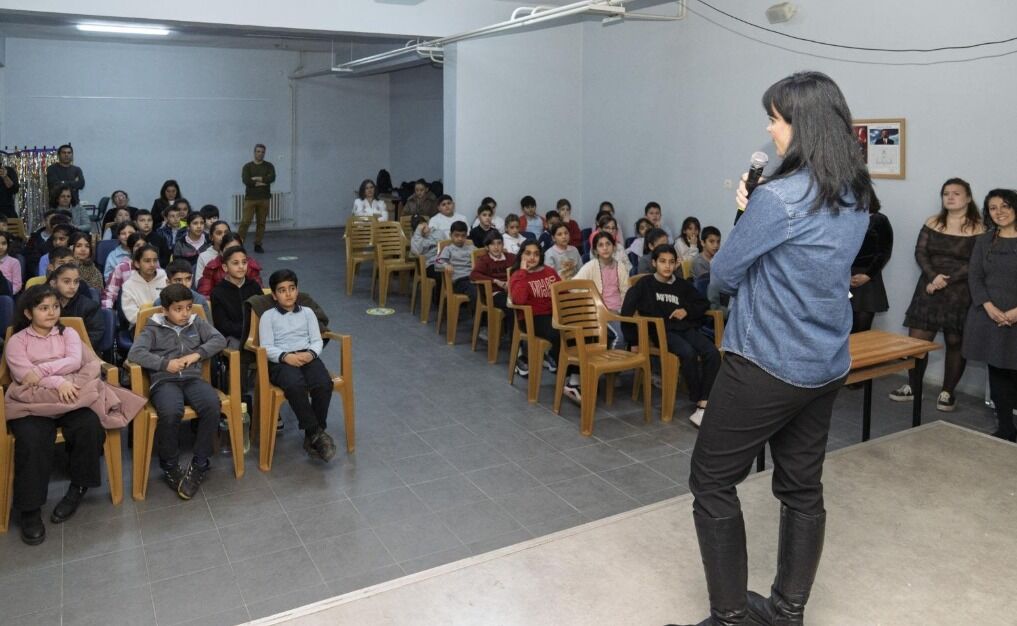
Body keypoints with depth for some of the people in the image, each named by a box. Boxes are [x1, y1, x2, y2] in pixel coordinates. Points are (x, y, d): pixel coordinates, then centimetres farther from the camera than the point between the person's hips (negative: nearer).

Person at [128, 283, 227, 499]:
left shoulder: (197, 323, 16)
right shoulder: (154, 329, 7)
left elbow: (219, 339, 8)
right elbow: (134, 353, -5)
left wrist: (197, 354, -7)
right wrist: (165, 364, -14)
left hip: (192, 378, 3)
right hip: (164, 381, -2)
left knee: (212, 406, -29)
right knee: (171, 412, -35)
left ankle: (200, 464, -13)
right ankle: (170, 466, -9)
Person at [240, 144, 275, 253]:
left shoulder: (269, 166, 6)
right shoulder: (248, 166, 2)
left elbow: (271, 178, -13)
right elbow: (246, 181, -13)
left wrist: (257, 179, -12)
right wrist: (262, 182, -13)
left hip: (264, 199, 2)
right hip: (250, 199, -2)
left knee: (261, 223, 5)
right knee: (245, 222, -7)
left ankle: (258, 245, 13)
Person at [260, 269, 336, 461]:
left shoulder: (307, 312, 19)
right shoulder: (268, 316, 11)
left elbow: (317, 341, 12)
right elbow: (267, 347, 1)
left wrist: (310, 353, -12)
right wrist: (286, 356, -18)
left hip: (307, 356, 3)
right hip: (280, 360, -2)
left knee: (324, 383, -29)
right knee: (295, 385, -37)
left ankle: (312, 436, -15)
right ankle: (317, 433, -25)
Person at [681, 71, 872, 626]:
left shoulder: (779, 196, -19)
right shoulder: (857, 198, 7)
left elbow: (722, 274, -11)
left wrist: (745, 214, 8)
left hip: (766, 365, -8)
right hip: (826, 366, 9)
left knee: (712, 483, 5)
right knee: (802, 487, 15)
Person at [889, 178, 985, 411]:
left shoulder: (978, 228, -3)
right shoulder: (932, 223, 9)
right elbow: (920, 253, 0)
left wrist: (946, 281, -18)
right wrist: (933, 277, -16)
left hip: (960, 293, -3)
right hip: (929, 289, 3)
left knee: (955, 343, 4)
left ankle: (947, 392, 15)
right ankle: (912, 387, 16)